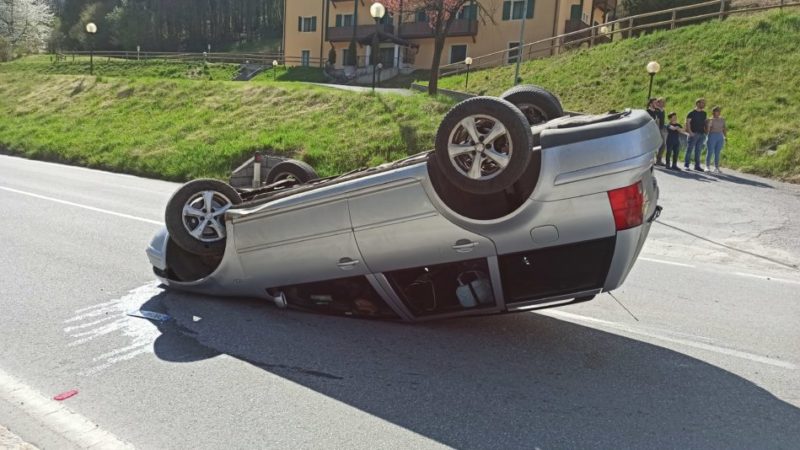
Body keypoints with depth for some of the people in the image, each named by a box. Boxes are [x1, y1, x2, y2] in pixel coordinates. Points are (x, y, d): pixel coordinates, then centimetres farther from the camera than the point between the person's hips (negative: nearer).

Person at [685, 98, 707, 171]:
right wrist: (690, 132, -16)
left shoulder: (704, 113, 14)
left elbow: (705, 123, 20)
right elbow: (687, 122, -8)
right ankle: (686, 165, 0)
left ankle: (697, 165, 13)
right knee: (690, 149, -4)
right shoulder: (692, 113, -4)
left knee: (698, 151, 8)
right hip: (694, 134, -6)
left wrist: (706, 132, 8)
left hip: (702, 134, 6)